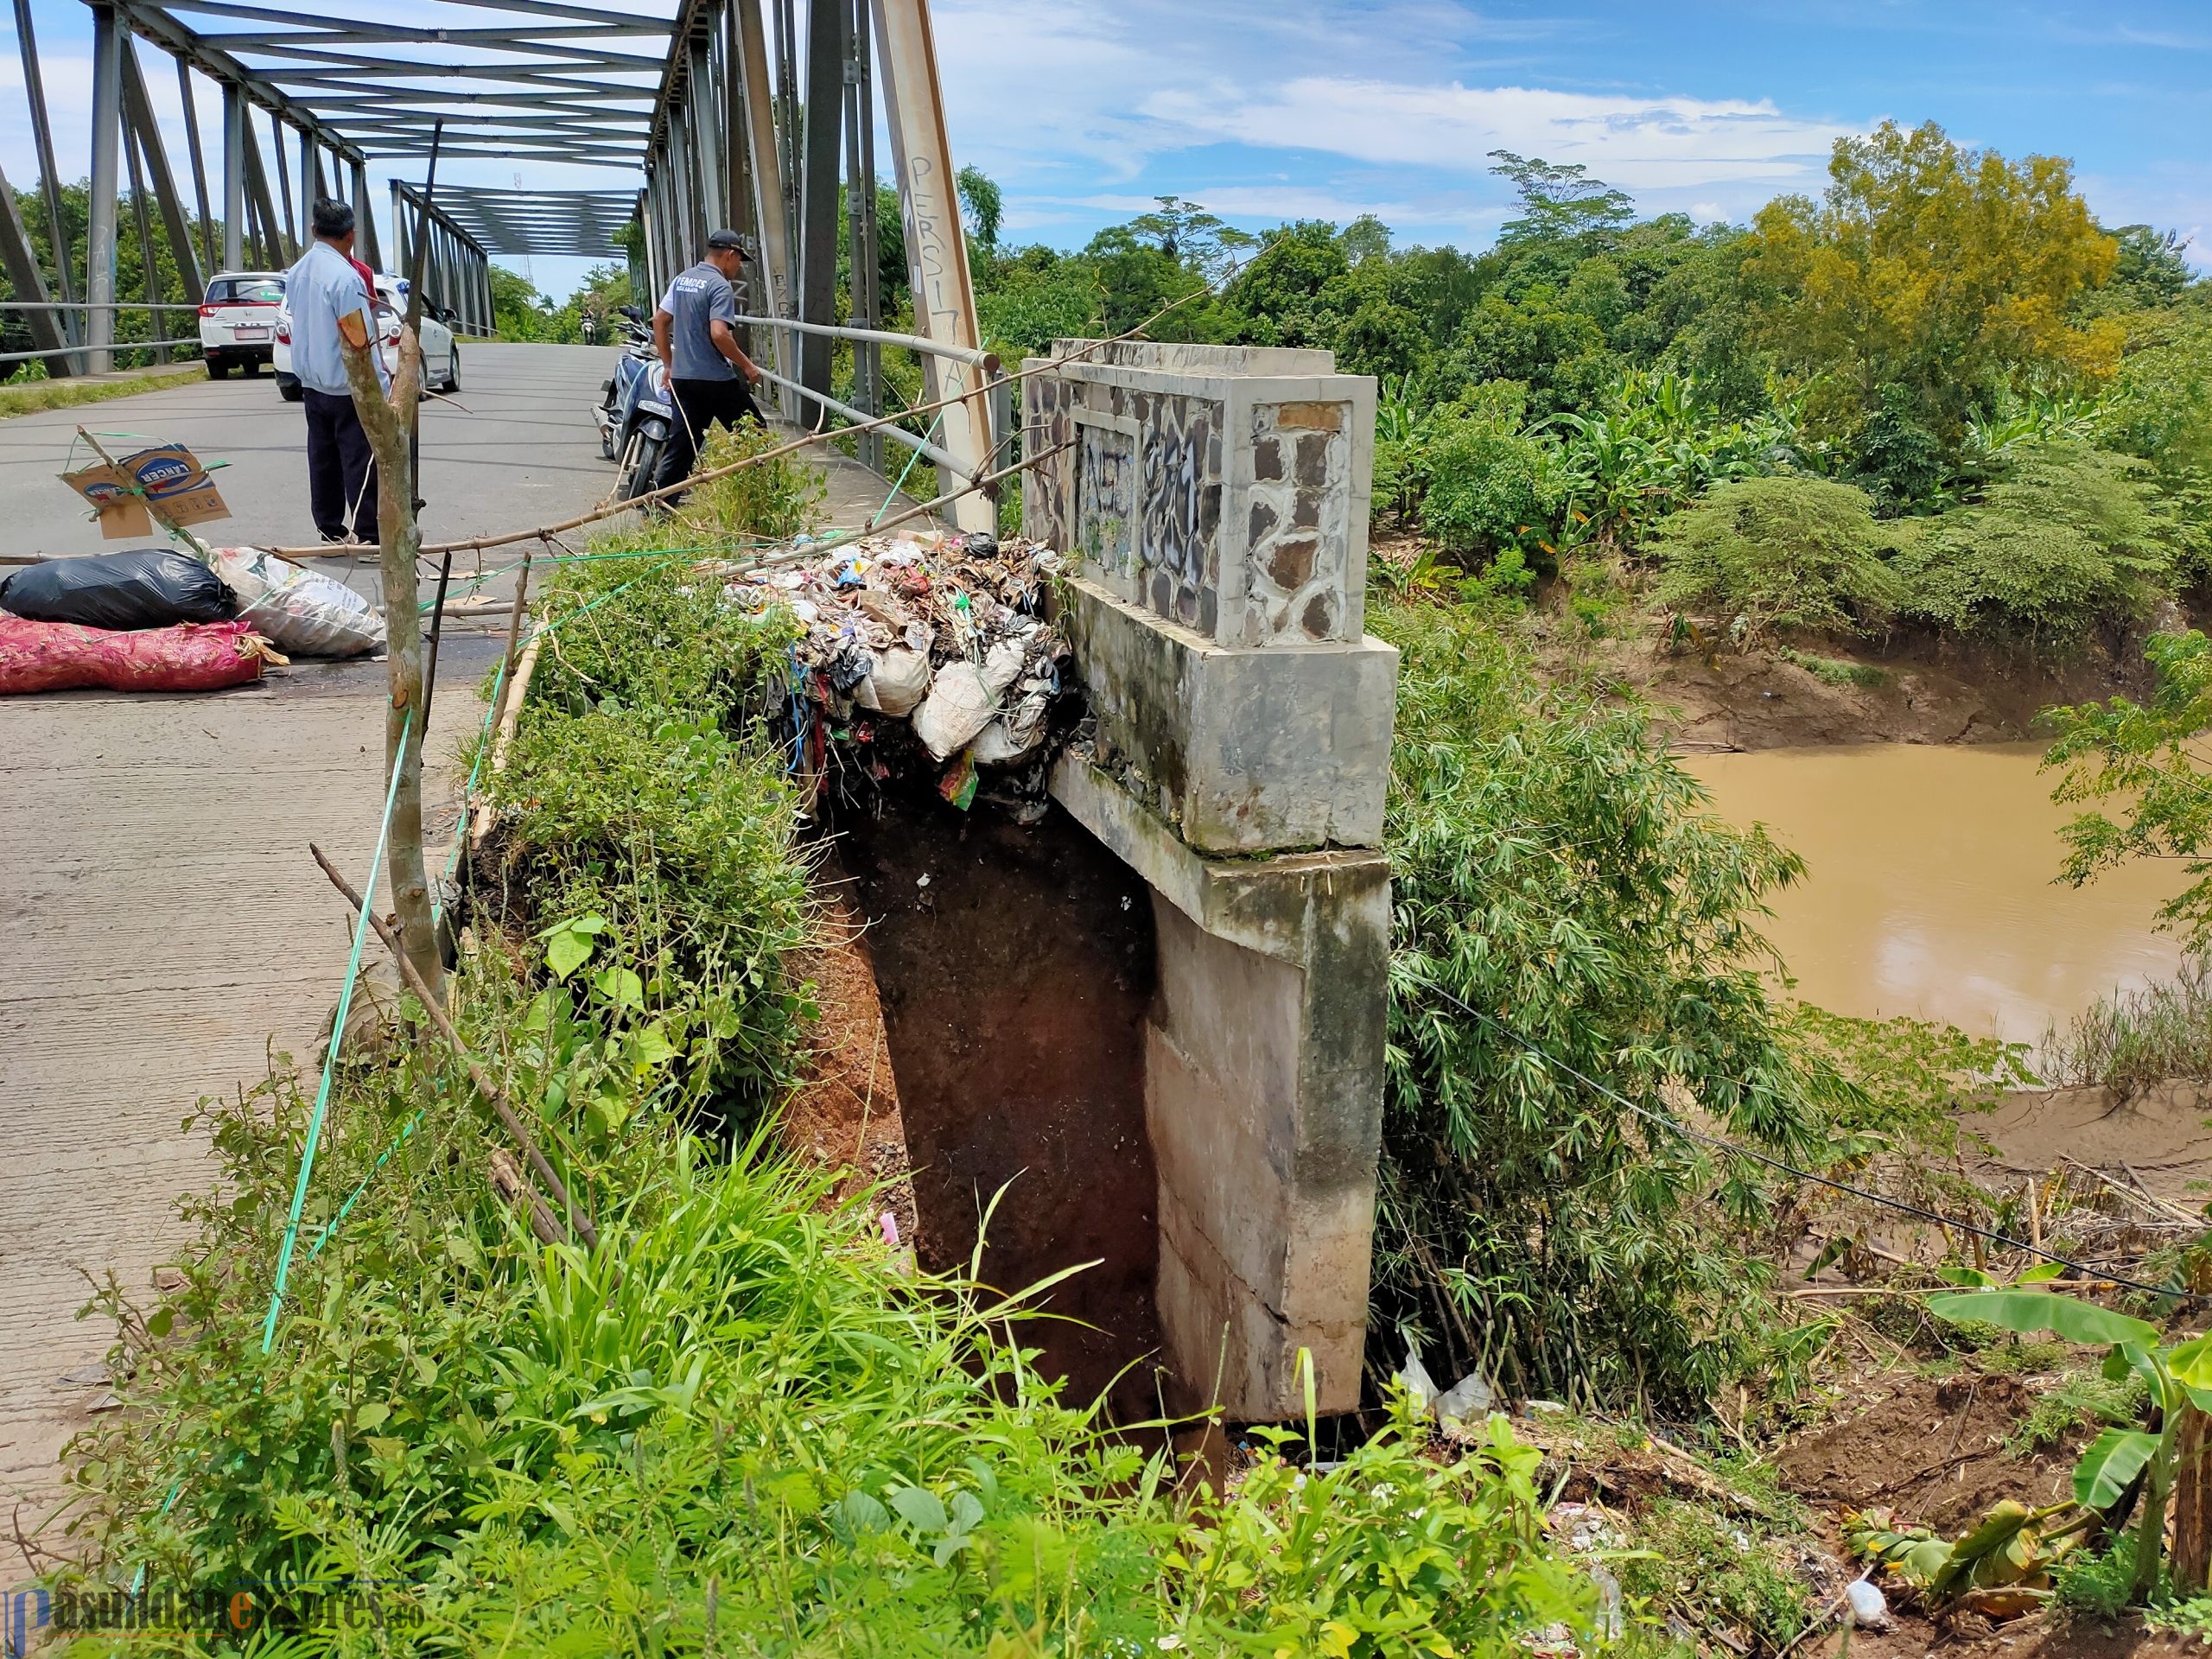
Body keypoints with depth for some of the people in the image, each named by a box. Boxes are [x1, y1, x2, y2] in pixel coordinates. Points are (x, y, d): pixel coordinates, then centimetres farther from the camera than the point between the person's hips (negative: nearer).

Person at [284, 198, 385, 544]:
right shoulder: (346, 276, -18)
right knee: (360, 462, -3)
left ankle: (330, 531, 18)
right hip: (347, 388, -8)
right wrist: (383, 389, -15)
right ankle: (368, 535, -2)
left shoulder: (296, 273, 8)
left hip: (311, 383, 8)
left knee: (322, 459, 12)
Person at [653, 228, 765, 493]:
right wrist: (747, 365, -13)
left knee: (682, 442, 9)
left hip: (681, 378, 8)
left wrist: (669, 365, 20)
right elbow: (719, 334, -23)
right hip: (715, 379, -8)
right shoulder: (720, 286, -12)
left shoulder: (681, 280, 13)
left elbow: (659, 320, 17)